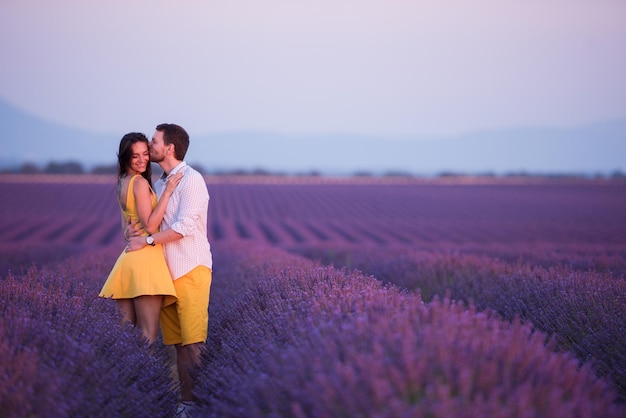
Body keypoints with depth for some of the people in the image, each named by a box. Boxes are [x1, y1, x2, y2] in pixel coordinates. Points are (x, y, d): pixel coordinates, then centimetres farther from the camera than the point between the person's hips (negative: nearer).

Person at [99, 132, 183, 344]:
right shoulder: (140, 182, -9)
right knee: (148, 335, -10)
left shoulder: (123, 183, 18)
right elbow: (150, 225, -15)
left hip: (128, 257, 9)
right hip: (145, 258, -9)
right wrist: (167, 192, -15)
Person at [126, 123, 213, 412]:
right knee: (178, 342, 5)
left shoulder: (191, 180, -8)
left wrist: (146, 240, -12)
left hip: (191, 269, -7)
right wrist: (135, 228, 1)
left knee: (194, 342, -10)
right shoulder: (159, 183, 16)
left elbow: (184, 226, -16)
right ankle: (187, 401, 9)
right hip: (168, 270, 7)